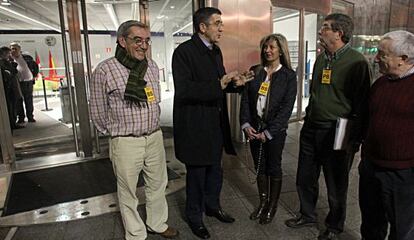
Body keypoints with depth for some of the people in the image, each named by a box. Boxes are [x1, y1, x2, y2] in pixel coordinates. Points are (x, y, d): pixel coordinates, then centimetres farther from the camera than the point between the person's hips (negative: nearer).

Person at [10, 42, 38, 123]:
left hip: (28, 82, 1)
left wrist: (34, 75, 13)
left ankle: (30, 117, 16)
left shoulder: (27, 57, 2)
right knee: (18, 102, 4)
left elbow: (35, 66, 15)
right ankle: (21, 118, 14)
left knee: (29, 101, 6)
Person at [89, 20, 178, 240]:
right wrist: (117, 131, 8)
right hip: (126, 143, -5)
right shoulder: (104, 70, -13)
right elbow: (98, 113, -3)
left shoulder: (152, 66, 3)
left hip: (155, 137, 5)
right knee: (128, 193, 12)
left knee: (158, 185, 19)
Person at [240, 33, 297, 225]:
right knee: (259, 167, 13)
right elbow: (245, 99, 3)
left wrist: (269, 132, -13)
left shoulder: (289, 75, -5)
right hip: (254, 129, 4)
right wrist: (246, 125, -8)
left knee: (273, 168, 10)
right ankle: (262, 202, 31)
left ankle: (272, 206, 28)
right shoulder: (255, 72, 5)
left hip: (275, 131, -3)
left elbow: (287, 107, -9)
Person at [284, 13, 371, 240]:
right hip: (311, 128, 7)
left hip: (337, 133, -6)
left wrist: (354, 139, -12)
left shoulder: (357, 62, -12)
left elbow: (362, 104, -12)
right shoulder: (321, 58, 10)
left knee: (336, 185, 12)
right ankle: (307, 215, 39)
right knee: (305, 178, 16)